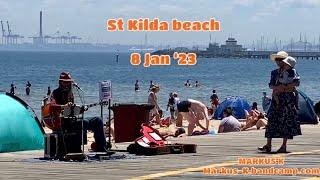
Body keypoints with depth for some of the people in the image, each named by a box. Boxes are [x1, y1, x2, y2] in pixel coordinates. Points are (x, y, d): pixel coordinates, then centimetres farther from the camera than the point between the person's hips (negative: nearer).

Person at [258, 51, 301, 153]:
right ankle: (268, 146, -1)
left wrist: (284, 87, -20)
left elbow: (297, 82, -12)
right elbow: (271, 85, 7)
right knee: (272, 120, -1)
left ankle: (284, 146, 2)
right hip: (276, 99, 5)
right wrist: (277, 88, -15)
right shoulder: (274, 72, 15)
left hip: (288, 98, -5)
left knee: (286, 122, -3)